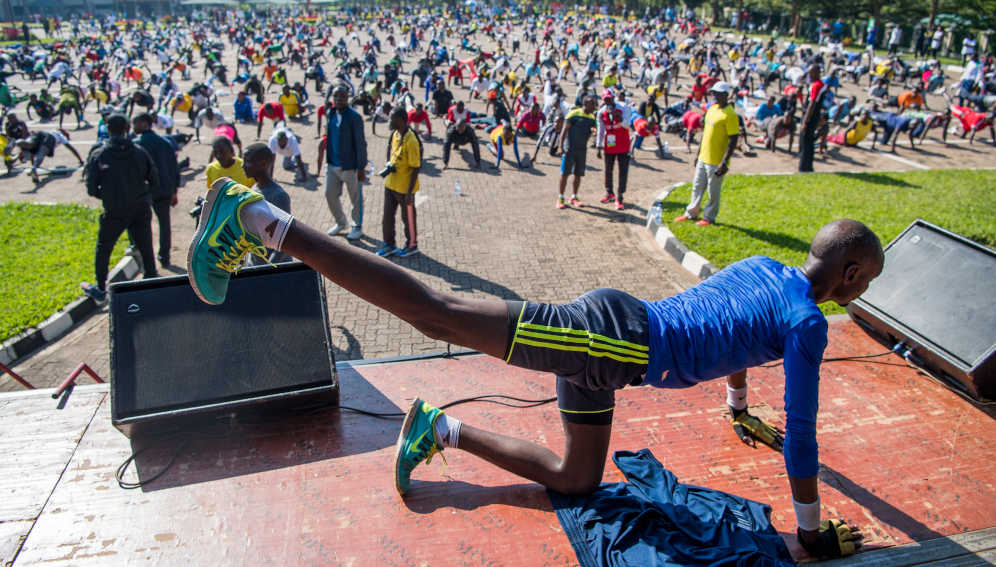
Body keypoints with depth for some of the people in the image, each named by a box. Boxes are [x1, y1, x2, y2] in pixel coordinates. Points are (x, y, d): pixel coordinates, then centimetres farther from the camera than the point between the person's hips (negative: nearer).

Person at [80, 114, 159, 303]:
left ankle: (100, 290, 27)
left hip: (115, 212, -1)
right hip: (140, 210, 2)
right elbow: (154, 183, 2)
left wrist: (106, 196, 13)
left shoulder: (98, 155, -6)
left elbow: (91, 189, -5)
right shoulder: (140, 152, -2)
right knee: (146, 250, 10)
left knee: (103, 250, 16)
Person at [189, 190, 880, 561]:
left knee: (574, 479, 21)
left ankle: (441, 429, 21)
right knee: (439, 311, -11)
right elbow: (801, 434, -3)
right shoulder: (808, 322, -4)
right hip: (615, 335, -9)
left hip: (608, 336, 9)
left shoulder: (761, 267, 22)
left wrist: (741, 413, 53)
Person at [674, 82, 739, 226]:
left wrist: (724, 162, -21)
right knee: (697, 187, 17)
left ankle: (709, 217, 19)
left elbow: (733, 140, -18)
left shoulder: (730, 114, -16)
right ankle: (691, 213, 31)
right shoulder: (711, 109, 10)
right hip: (703, 159, 8)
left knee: (713, 192, 5)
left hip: (716, 162, -8)